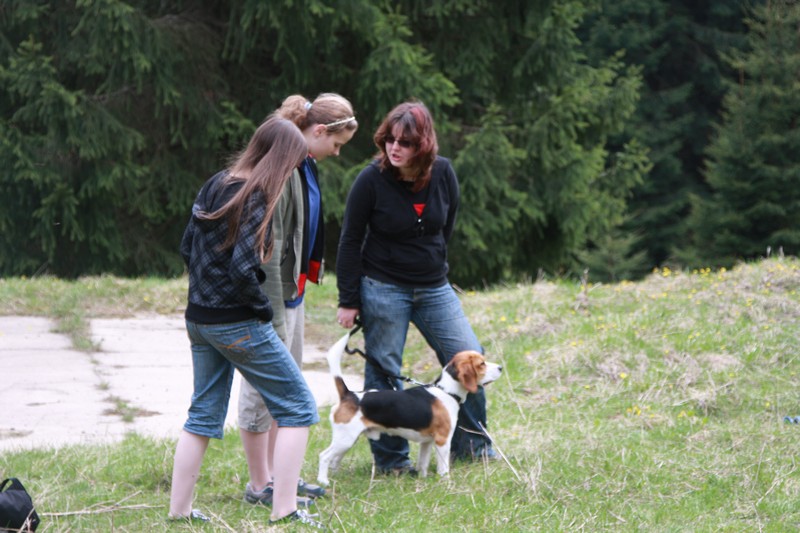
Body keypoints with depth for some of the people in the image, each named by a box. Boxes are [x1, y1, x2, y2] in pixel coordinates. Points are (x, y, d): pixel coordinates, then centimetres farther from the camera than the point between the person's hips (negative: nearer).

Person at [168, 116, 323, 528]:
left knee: (204, 413, 16)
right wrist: (262, 308, -10)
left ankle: (179, 510, 17)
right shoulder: (256, 199, -18)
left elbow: (187, 247, 15)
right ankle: (284, 511, -5)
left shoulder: (215, 186, 7)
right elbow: (242, 267, -25)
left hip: (199, 319, 8)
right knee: (298, 407, 1)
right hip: (238, 324, -8)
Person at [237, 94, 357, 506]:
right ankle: (259, 485, 5)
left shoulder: (302, 165, 11)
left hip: (291, 288, 10)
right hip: (269, 291, -10)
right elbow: (267, 247, -23)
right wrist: (274, 317, -23)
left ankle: (277, 473, 27)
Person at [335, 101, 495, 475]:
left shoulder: (443, 173, -6)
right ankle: (390, 458, 12)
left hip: (434, 288, 4)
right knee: (383, 373, 1)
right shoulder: (371, 180, -15)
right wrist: (348, 301, -9)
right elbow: (350, 241, -9)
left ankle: (471, 444, 18)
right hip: (383, 290, -4)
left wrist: (433, 264, 15)